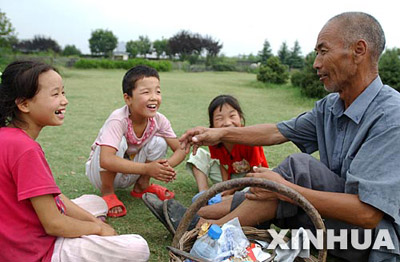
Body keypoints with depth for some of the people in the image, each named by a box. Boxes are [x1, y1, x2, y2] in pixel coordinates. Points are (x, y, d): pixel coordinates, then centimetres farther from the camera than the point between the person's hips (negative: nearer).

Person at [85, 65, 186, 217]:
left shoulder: (159, 120, -16)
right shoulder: (118, 120, -32)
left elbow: (180, 149, -10)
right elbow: (106, 160, -44)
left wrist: (166, 165, -32)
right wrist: (146, 168, -47)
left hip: (129, 175, 5)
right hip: (101, 173, -4)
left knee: (159, 142, -17)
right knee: (119, 143, -33)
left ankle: (142, 186, 6)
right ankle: (107, 192, -11)